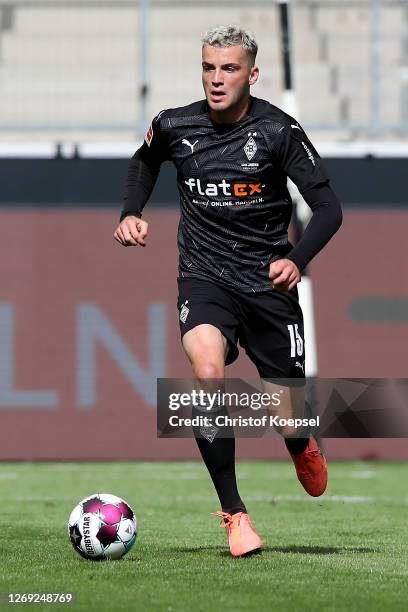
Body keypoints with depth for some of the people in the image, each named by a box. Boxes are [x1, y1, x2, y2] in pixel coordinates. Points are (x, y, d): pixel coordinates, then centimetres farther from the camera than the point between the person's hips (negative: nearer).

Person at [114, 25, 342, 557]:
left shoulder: (278, 130, -10)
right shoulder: (175, 126, -2)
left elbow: (328, 207, -10)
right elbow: (144, 163, 23)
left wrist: (297, 259, -26)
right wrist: (131, 213, 6)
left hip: (269, 279, 0)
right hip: (204, 277, 1)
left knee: (287, 409, 4)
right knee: (208, 371, -30)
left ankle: (301, 446, 47)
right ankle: (234, 514, -19)